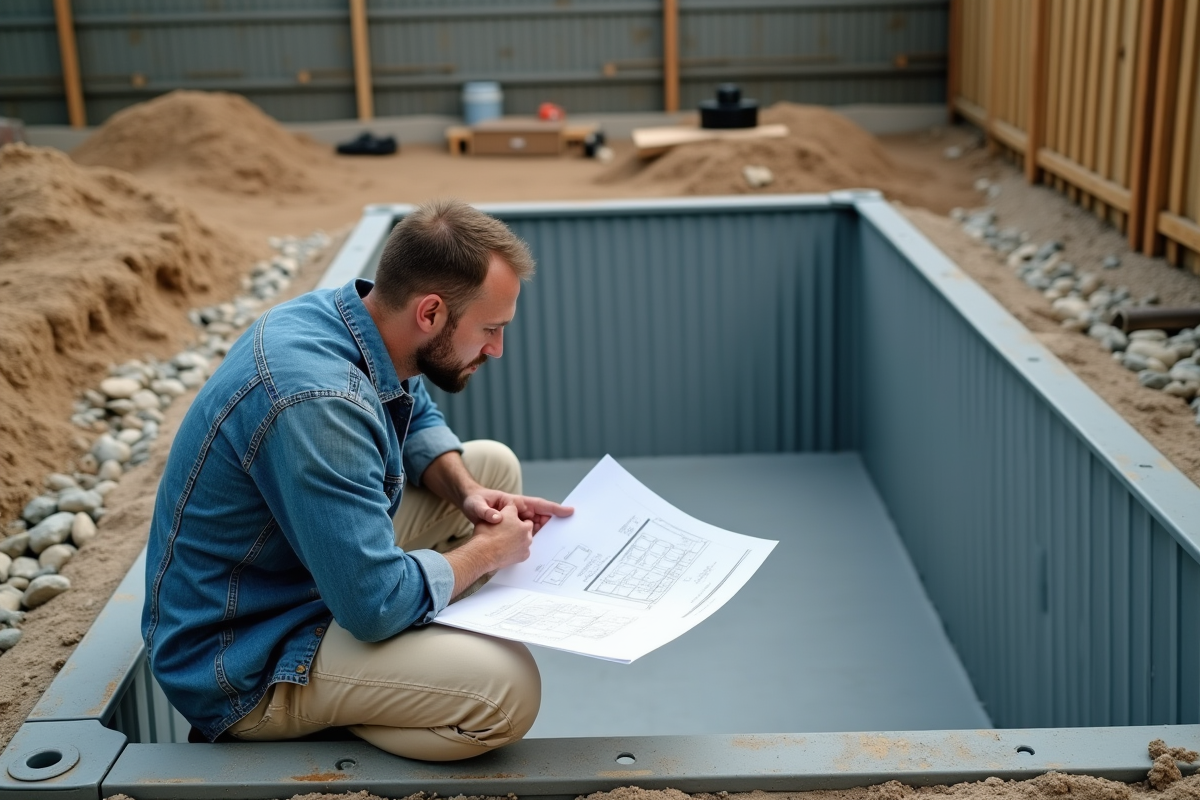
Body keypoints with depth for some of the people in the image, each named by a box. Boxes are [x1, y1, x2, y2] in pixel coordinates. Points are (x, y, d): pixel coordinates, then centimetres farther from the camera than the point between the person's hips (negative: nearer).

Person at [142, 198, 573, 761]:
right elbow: (378, 604, -31)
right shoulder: (319, 403, -33)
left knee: (496, 463, 12)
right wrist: (487, 550, -14)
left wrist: (467, 495, -4)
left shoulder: (350, 313, -5)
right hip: (246, 664, -10)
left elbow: (418, 422, 16)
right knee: (506, 686, -29)